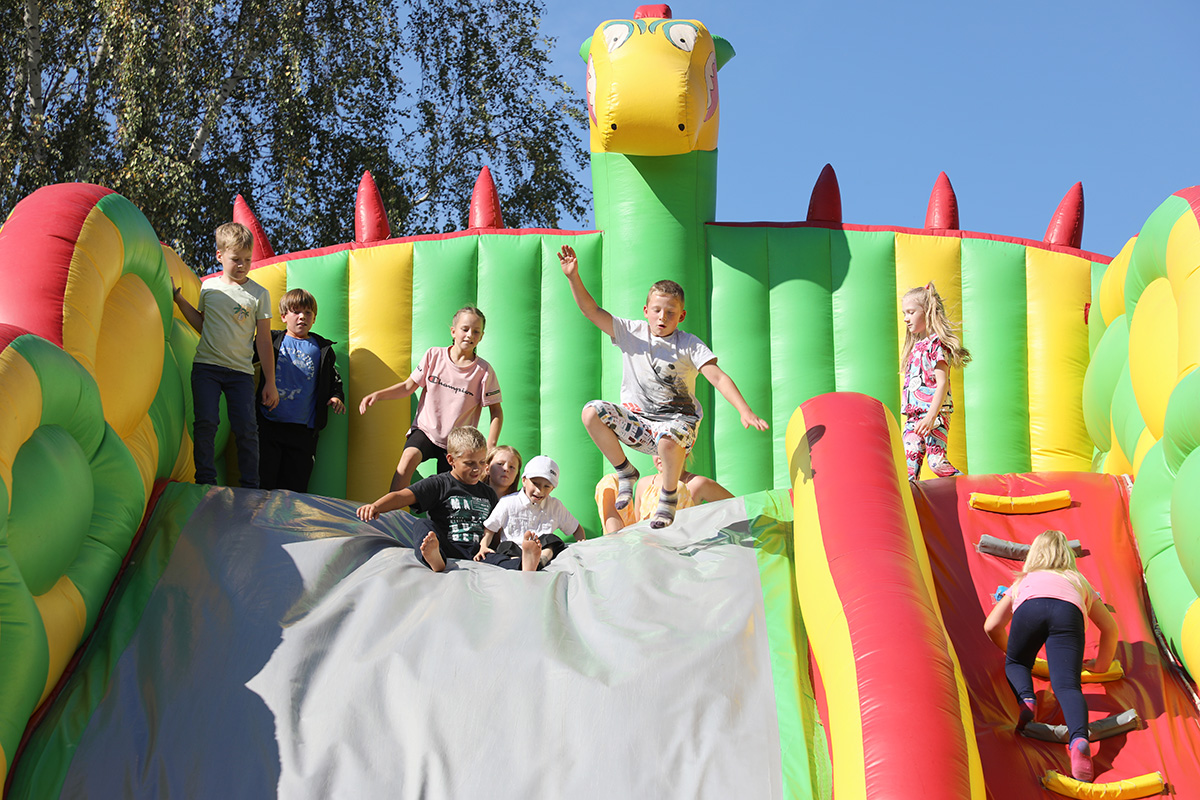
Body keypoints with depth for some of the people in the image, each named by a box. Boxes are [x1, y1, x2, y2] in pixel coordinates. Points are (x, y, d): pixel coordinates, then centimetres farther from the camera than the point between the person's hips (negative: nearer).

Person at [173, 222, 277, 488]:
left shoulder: (259, 294, 0)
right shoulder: (208, 287, 6)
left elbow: (263, 340, 2)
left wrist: (270, 383, 1)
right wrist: (180, 299, 8)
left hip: (241, 370, -1)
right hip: (206, 366, 1)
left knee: (246, 428, -6)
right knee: (206, 422, -9)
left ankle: (250, 488, 4)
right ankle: (205, 481, 0)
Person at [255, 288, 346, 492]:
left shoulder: (322, 349, 13)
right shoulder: (271, 341, 9)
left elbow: (334, 380, 18)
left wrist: (337, 397, -1)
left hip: (302, 429, 1)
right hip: (268, 424, -1)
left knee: (294, 486, 3)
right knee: (262, 482, -5)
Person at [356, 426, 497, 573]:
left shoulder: (488, 493, 20)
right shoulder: (438, 484, 3)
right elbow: (403, 496, -11)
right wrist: (376, 506, -29)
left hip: (477, 554, 6)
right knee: (422, 526, -34)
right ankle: (435, 561, -62)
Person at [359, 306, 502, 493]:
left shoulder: (484, 371, -7)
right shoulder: (433, 356, -3)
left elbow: (496, 412, -2)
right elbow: (409, 386, 6)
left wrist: (490, 447, -13)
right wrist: (378, 395, -8)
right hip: (426, 429, 0)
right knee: (409, 456, -29)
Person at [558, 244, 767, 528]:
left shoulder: (689, 345, -3)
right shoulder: (631, 333, 3)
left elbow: (718, 377, -13)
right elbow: (591, 311, -3)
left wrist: (745, 411, -27)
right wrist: (573, 277, -18)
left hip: (677, 418, -3)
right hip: (636, 419, 3)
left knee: (669, 440, -40)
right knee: (591, 412, -21)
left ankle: (668, 497, -8)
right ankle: (625, 472, -1)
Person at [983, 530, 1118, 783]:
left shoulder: (1024, 581, 43)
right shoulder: (1078, 581, 44)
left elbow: (991, 627, 39)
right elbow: (1110, 628, 44)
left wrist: (1011, 650, 57)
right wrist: (1101, 664, 59)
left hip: (1030, 608, 0)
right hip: (1067, 610, 0)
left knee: (1015, 664, 25)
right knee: (1067, 684, -12)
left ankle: (1026, 699, -8)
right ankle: (1079, 738, -40)